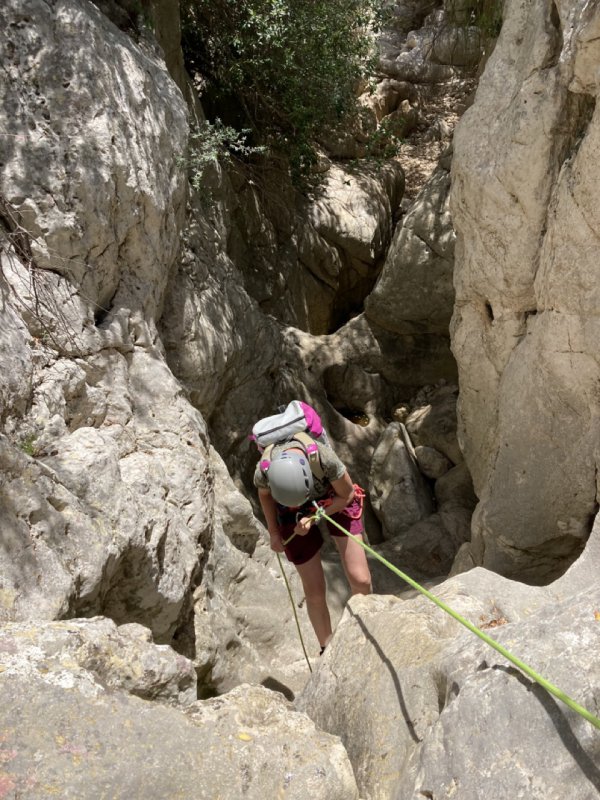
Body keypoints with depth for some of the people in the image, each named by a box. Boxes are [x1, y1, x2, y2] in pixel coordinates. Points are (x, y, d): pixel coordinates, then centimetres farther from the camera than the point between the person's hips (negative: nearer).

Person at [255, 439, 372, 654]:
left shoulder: (325, 458, -38)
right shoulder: (263, 471, -31)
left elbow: (348, 495, -17)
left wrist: (313, 519, -24)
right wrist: (274, 533, 4)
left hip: (335, 503, -1)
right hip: (295, 516, 1)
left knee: (360, 581, -10)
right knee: (315, 592, 2)